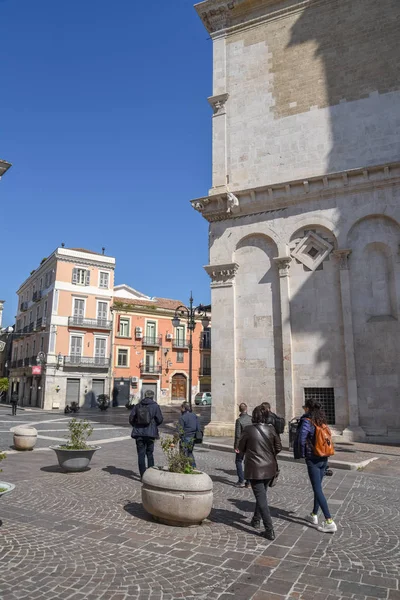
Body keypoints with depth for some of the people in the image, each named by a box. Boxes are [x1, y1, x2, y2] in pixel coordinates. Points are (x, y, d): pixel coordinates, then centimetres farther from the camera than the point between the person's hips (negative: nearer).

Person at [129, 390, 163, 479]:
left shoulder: (137, 406, 3)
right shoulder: (155, 406, -3)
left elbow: (131, 418, 2)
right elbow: (160, 419, -4)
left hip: (139, 433, 1)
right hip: (150, 433, -1)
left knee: (141, 454, 5)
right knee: (150, 454, 13)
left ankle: (143, 475, 3)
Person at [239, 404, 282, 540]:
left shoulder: (248, 430, -14)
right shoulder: (271, 429, -6)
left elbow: (241, 448, -3)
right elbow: (278, 447, 2)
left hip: (254, 469, -4)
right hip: (269, 468, 4)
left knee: (261, 498, 1)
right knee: (262, 495, 24)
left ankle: (270, 531, -1)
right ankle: (256, 520, 39)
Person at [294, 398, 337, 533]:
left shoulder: (307, 421, -16)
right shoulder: (322, 421, 4)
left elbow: (301, 439, -23)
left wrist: (302, 454, -5)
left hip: (313, 460, -7)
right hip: (324, 459, 7)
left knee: (318, 490, -2)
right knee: (318, 487, 19)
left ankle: (330, 522, -4)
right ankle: (314, 515, 32)